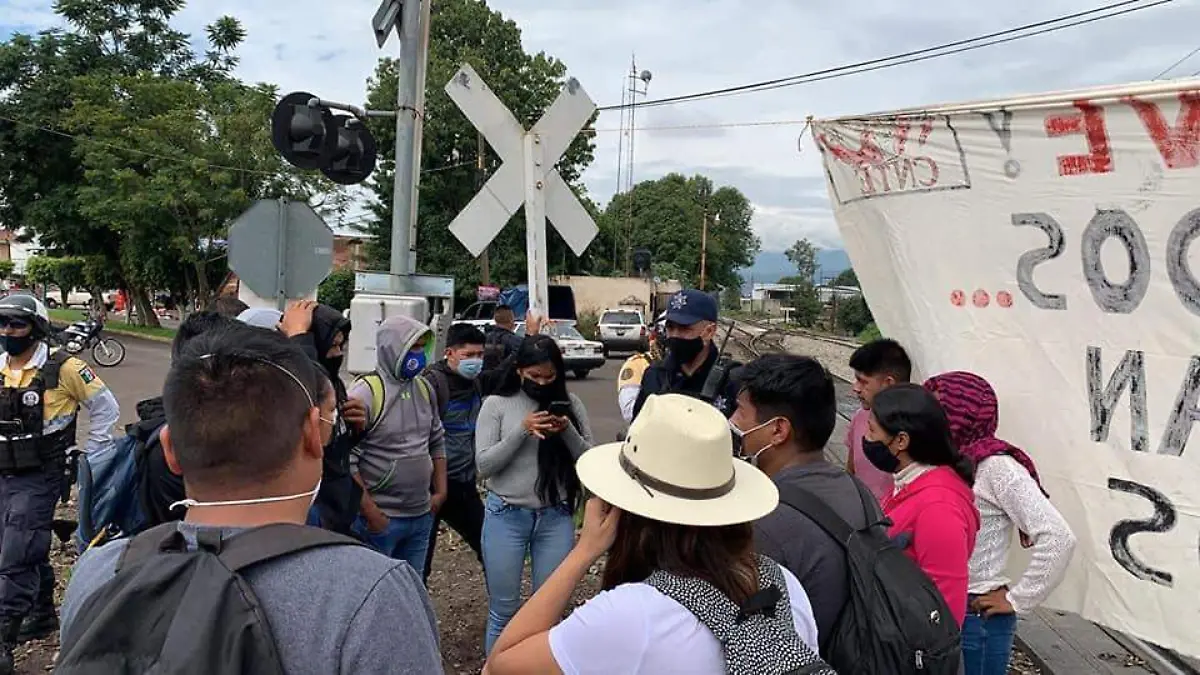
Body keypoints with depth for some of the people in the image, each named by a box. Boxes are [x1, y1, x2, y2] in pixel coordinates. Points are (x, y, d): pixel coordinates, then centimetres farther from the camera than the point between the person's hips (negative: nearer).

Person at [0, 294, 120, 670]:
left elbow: (105, 407, -6)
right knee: (31, 551, 20)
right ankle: (43, 615, 37)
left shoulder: (61, 368, -13)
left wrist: (90, 459, -4)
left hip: (40, 478, -6)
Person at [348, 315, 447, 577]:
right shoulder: (366, 392, -15)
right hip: (380, 519, -6)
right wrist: (371, 512, -16)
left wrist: (440, 491, 12)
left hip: (422, 516, 7)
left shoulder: (425, 389, 8)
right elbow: (346, 460, -17)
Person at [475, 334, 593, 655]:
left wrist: (567, 432, -18)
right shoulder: (496, 404, -5)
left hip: (556, 518, 2)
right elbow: (484, 465, -9)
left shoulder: (570, 403, 0)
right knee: (503, 609, 9)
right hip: (506, 516, -1)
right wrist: (522, 430, -20)